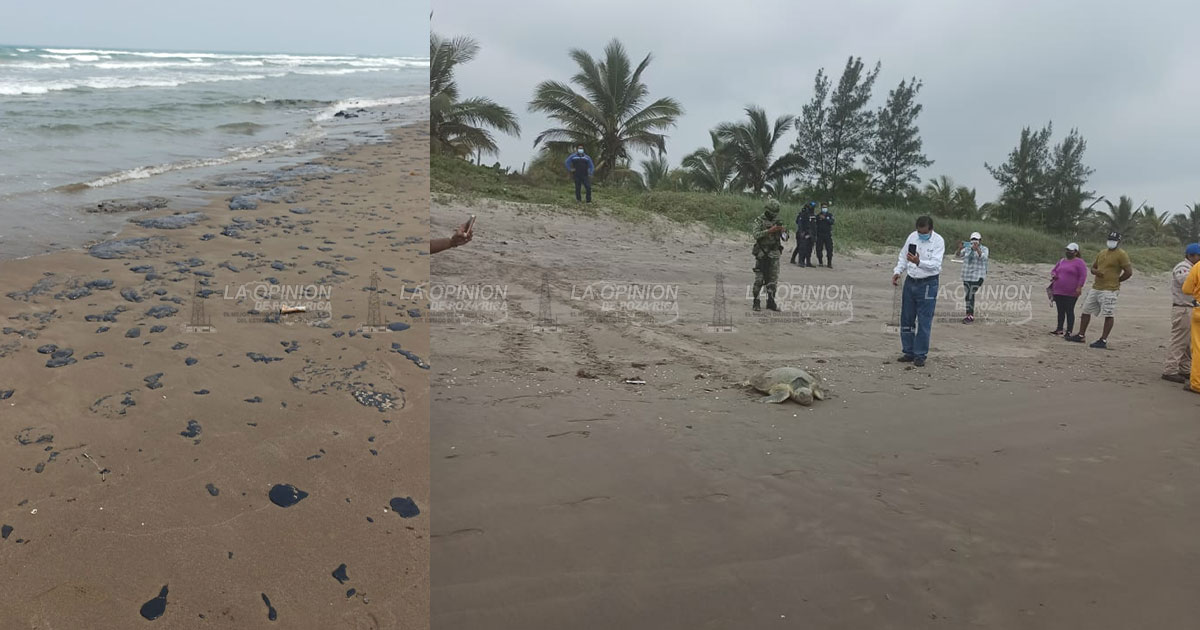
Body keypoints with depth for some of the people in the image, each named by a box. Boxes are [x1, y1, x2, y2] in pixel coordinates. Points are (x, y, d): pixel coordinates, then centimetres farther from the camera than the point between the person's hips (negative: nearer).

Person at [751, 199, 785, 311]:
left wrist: (782, 230, -13)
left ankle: (771, 302, 12)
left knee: (773, 279, 5)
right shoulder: (759, 221, -2)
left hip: (774, 254, 4)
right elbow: (756, 234, -17)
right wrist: (770, 231, -25)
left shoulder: (777, 221, 11)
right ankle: (756, 302, 4)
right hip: (762, 254, -4)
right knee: (759, 279, -3)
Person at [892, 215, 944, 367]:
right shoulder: (912, 237, 2)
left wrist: (919, 262, -38)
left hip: (928, 284, -5)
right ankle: (909, 352, 21)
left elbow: (935, 264, -22)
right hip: (910, 281, 5)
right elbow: (903, 256, 14)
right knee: (906, 319, 9)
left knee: (924, 322, -3)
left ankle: (920, 355, 6)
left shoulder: (938, 241, -11)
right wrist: (897, 272, 0)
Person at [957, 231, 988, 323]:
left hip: (977, 276, -5)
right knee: (970, 296, 11)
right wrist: (960, 248, -26)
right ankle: (971, 315, 20)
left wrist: (977, 248, -40)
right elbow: (959, 255, -5)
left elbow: (983, 257, -24)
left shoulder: (984, 249, -5)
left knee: (969, 296, -12)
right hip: (967, 275, 5)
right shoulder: (967, 248, 7)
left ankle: (969, 316, -7)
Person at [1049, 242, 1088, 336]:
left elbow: (1083, 276, -10)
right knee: (1060, 311, 12)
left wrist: (1079, 287, -18)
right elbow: (1054, 271, 23)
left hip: (1071, 293, -6)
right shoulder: (1062, 261, 15)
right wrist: (1054, 275, 0)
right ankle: (1059, 329, 19)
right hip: (1058, 292, 6)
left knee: (1069, 312, -3)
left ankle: (1069, 331, 0)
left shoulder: (1079, 262, -5)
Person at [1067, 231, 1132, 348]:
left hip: (1109, 290, -8)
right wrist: (1095, 271, -1)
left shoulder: (1121, 255, -7)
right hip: (1095, 288, 8)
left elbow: (1129, 272, -11)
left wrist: (1117, 280, -5)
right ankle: (1081, 335, 20)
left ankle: (1103, 341, -7)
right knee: (1086, 311, 11)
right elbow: (1093, 267, 22)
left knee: (1109, 315, -7)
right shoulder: (1101, 253, 16)